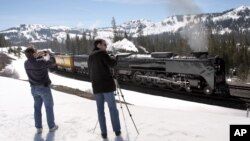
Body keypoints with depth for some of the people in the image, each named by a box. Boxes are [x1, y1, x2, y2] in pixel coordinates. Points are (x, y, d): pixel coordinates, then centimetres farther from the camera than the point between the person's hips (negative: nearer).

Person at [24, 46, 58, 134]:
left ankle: (38, 127, 22)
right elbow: (52, 62, -8)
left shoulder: (26, 63, -5)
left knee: (37, 107, 15)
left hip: (34, 88, 6)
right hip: (44, 87, -6)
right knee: (49, 107, 10)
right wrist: (47, 56, 10)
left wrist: (39, 55, 11)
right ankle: (52, 126, 21)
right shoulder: (41, 62, -25)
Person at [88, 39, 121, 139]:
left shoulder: (90, 57, 16)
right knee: (113, 108, 5)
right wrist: (112, 59, 11)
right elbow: (112, 64, -9)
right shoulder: (102, 53, -5)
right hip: (107, 85, -6)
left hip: (96, 86, 6)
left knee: (100, 109, 8)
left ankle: (104, 133, 10)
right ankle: (117, 130, 13)